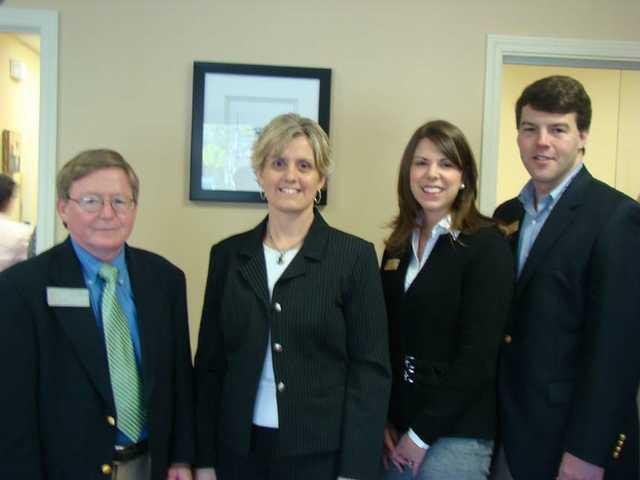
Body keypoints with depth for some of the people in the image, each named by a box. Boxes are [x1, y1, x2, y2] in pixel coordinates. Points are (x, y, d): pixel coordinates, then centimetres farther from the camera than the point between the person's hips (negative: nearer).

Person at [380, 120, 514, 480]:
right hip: (396, 426, 5)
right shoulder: (399, 246, 6)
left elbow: (478, 355, -15)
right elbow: (387, 341, 8)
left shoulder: (488, 245, -11)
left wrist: (422, 433, -12)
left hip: (456, 432, -5)